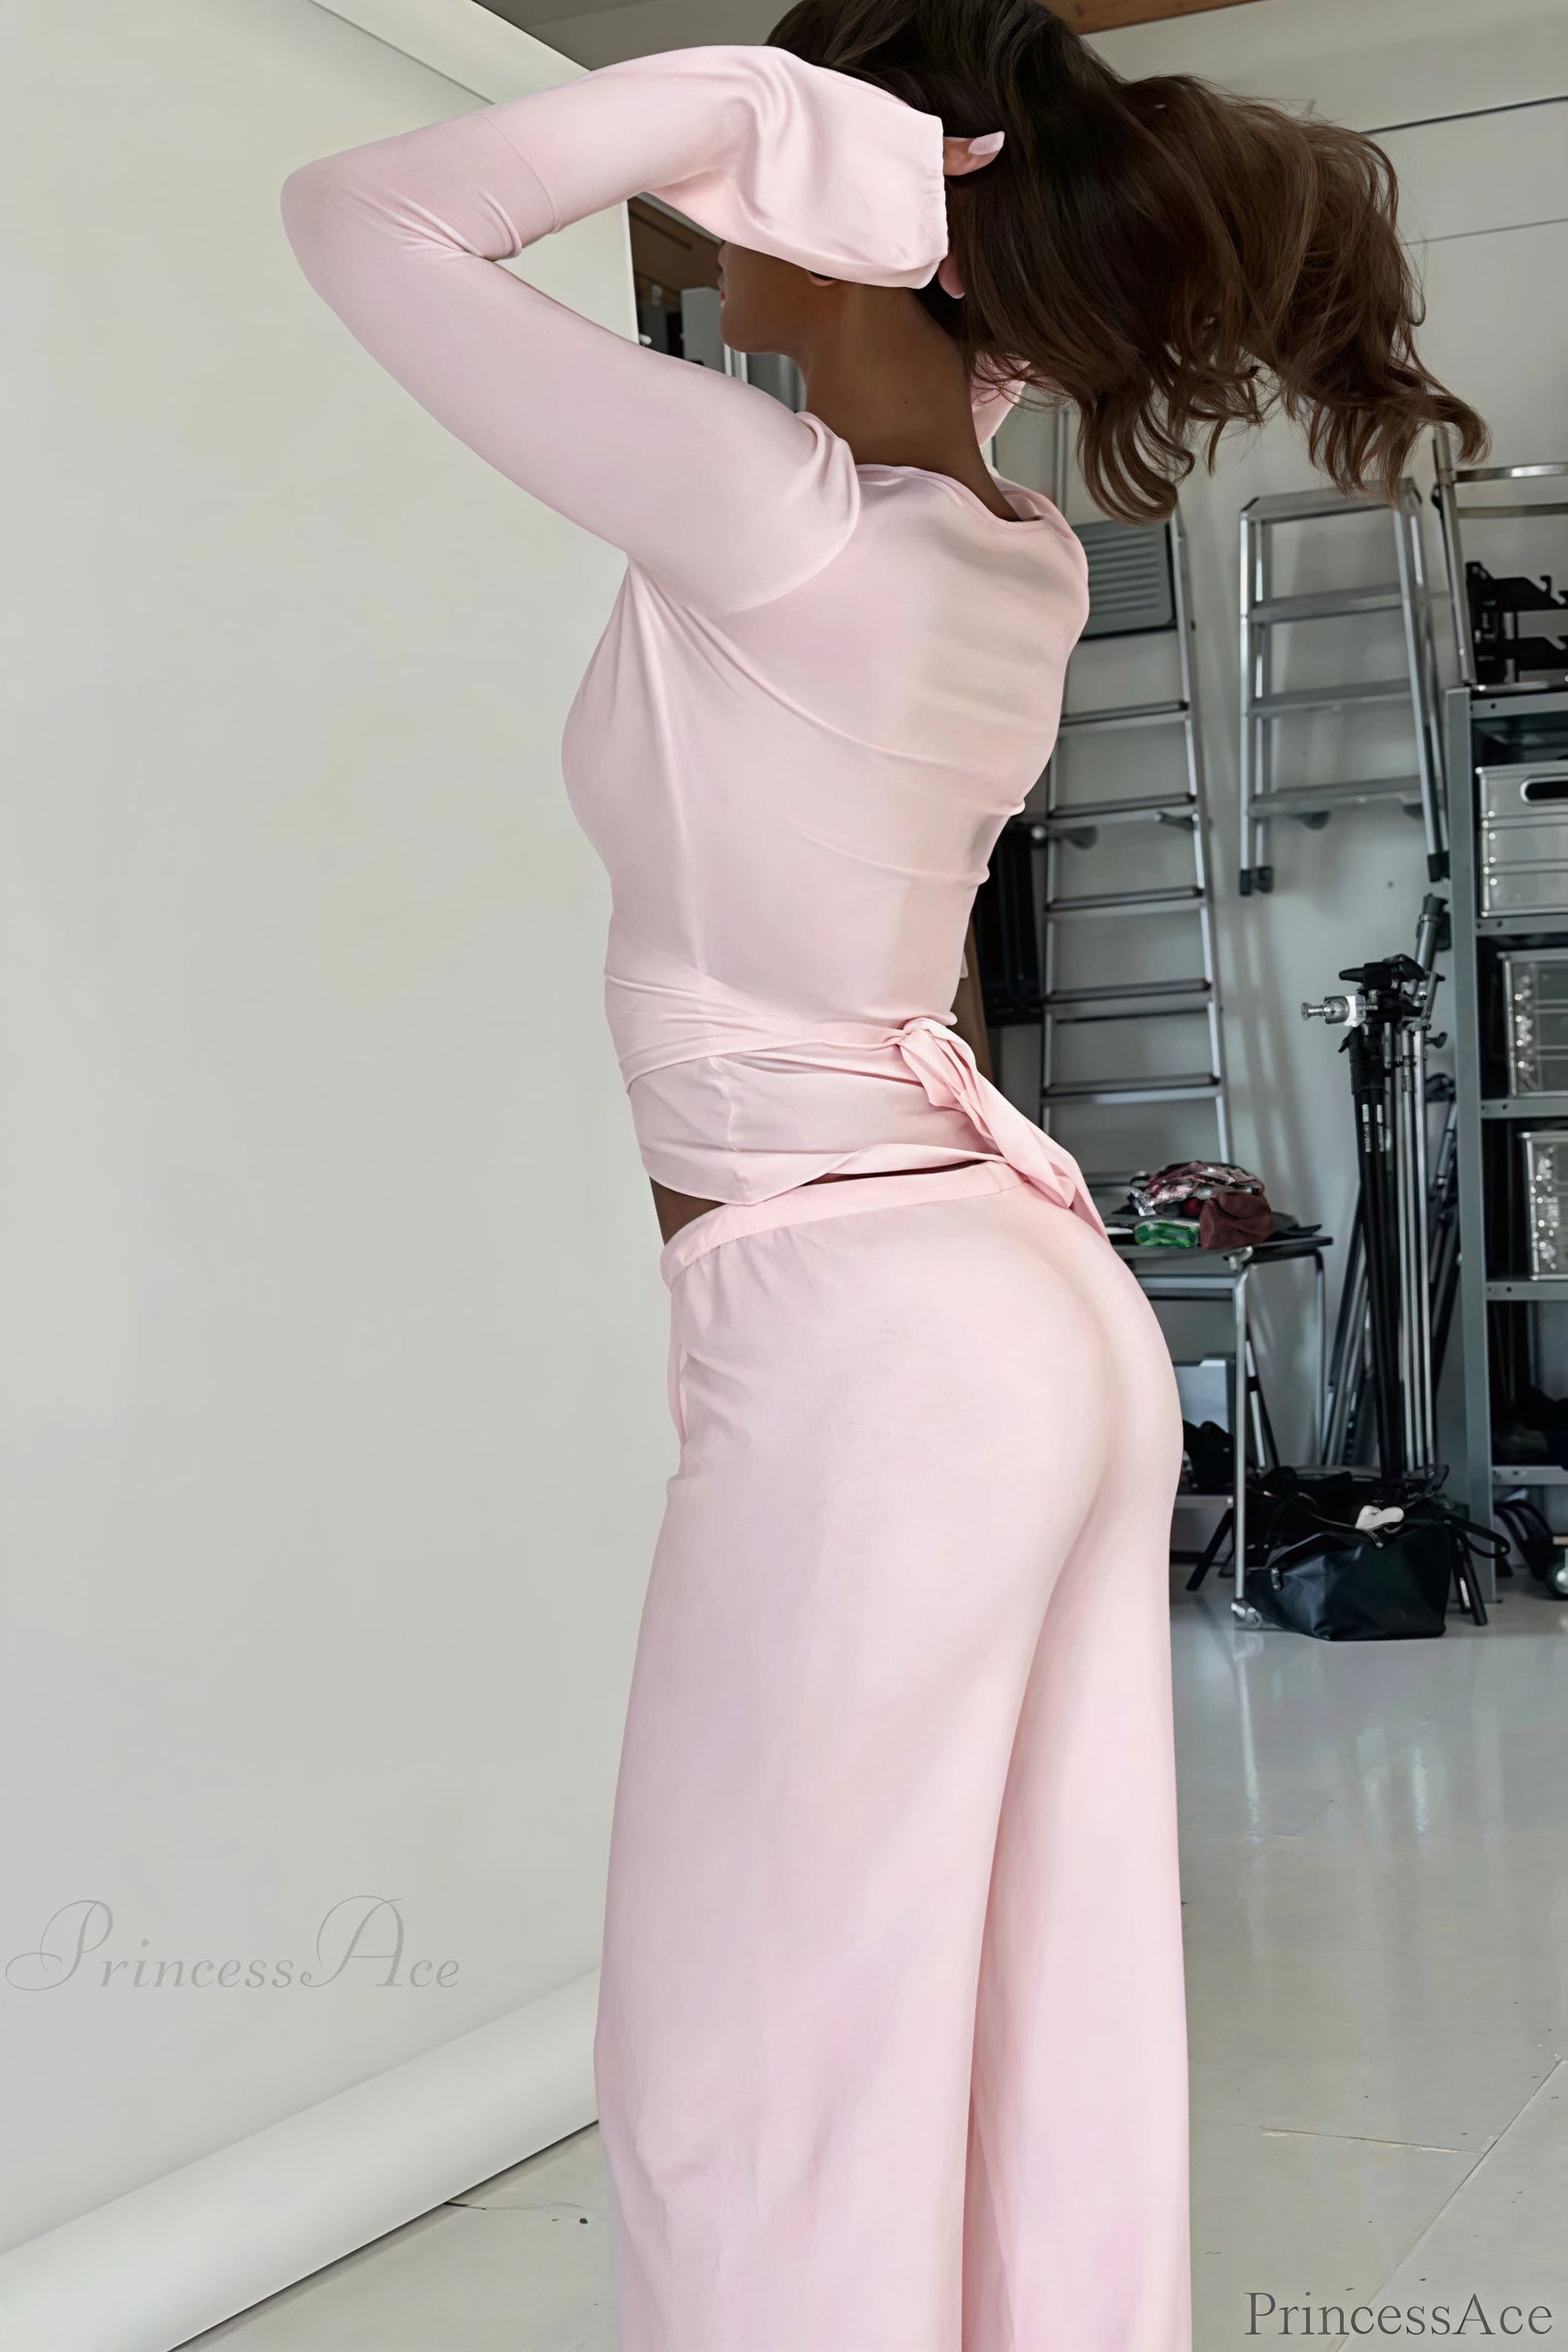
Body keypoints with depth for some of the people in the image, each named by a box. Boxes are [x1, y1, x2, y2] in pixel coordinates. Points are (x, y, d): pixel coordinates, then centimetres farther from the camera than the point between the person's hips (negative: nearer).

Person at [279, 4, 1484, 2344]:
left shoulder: (766, 514, -16)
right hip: (1041, 1314, 9)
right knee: (1050, 2066, 13)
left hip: (866, 1349, -9)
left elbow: (361, 215, -10)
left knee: (770, 2095, 2)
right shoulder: (1021, 565, 8)